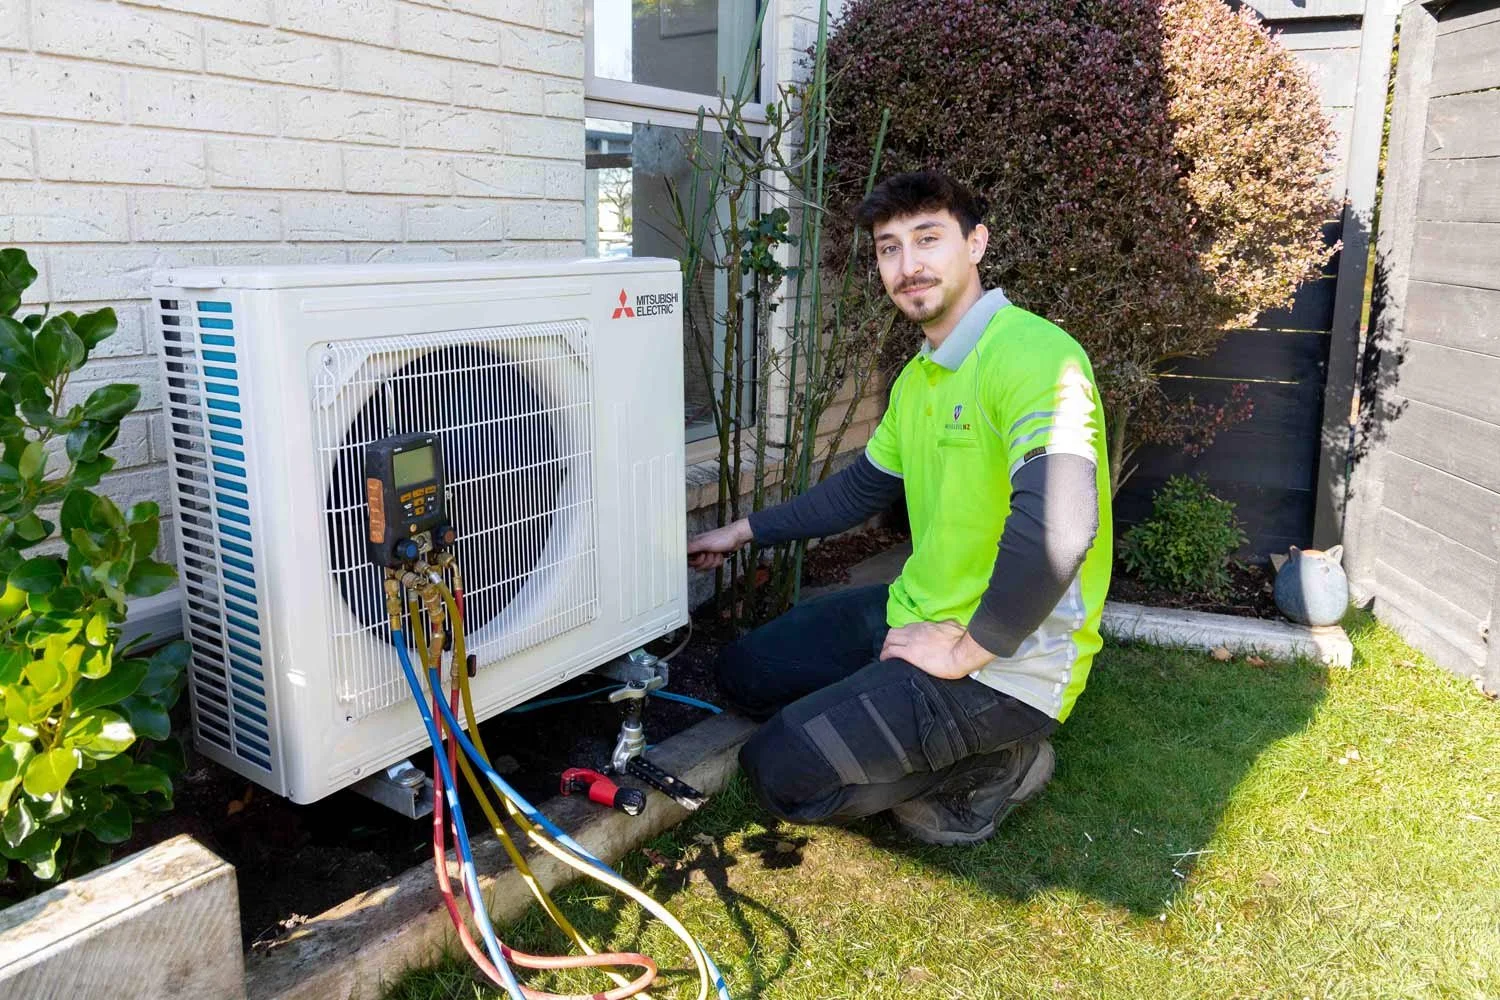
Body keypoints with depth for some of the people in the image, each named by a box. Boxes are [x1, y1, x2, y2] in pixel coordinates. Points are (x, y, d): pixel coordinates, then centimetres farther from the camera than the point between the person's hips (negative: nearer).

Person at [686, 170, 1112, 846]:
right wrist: (743, 532, 26)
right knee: (743, 673, 15)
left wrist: (965, 651, -25)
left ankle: (995, 768, 2)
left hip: (1007, 661, -10)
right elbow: (862, 487, 25)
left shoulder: (1033, 355, -22)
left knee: (779, 770, -15)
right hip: (914, 614, 10)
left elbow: (1059, 522, -36)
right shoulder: (920, 375, 12)